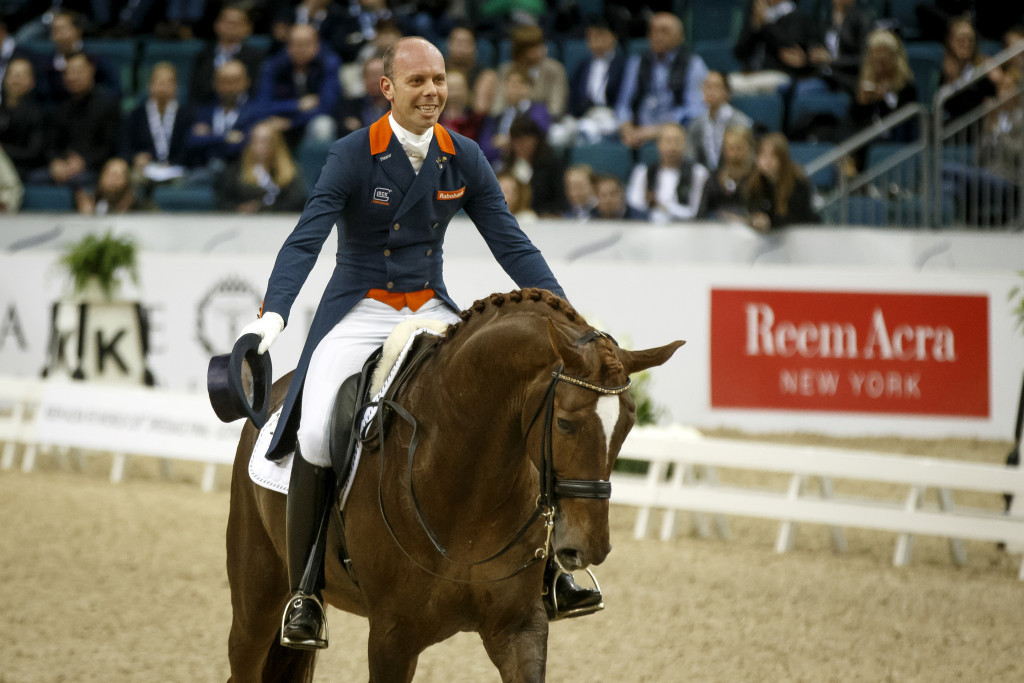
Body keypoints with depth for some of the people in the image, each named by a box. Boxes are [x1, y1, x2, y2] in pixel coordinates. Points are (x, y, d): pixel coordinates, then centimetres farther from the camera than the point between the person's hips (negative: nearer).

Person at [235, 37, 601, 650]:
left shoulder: (465, 160, 1)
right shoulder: (353, 157, -11)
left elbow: (512, 244, 3)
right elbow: (305, 241, -19)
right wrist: (272, 314, -35)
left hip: (433, 312, 4)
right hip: (359, 312, -4)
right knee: (317, 433, -27)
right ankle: (305, 590, -12)